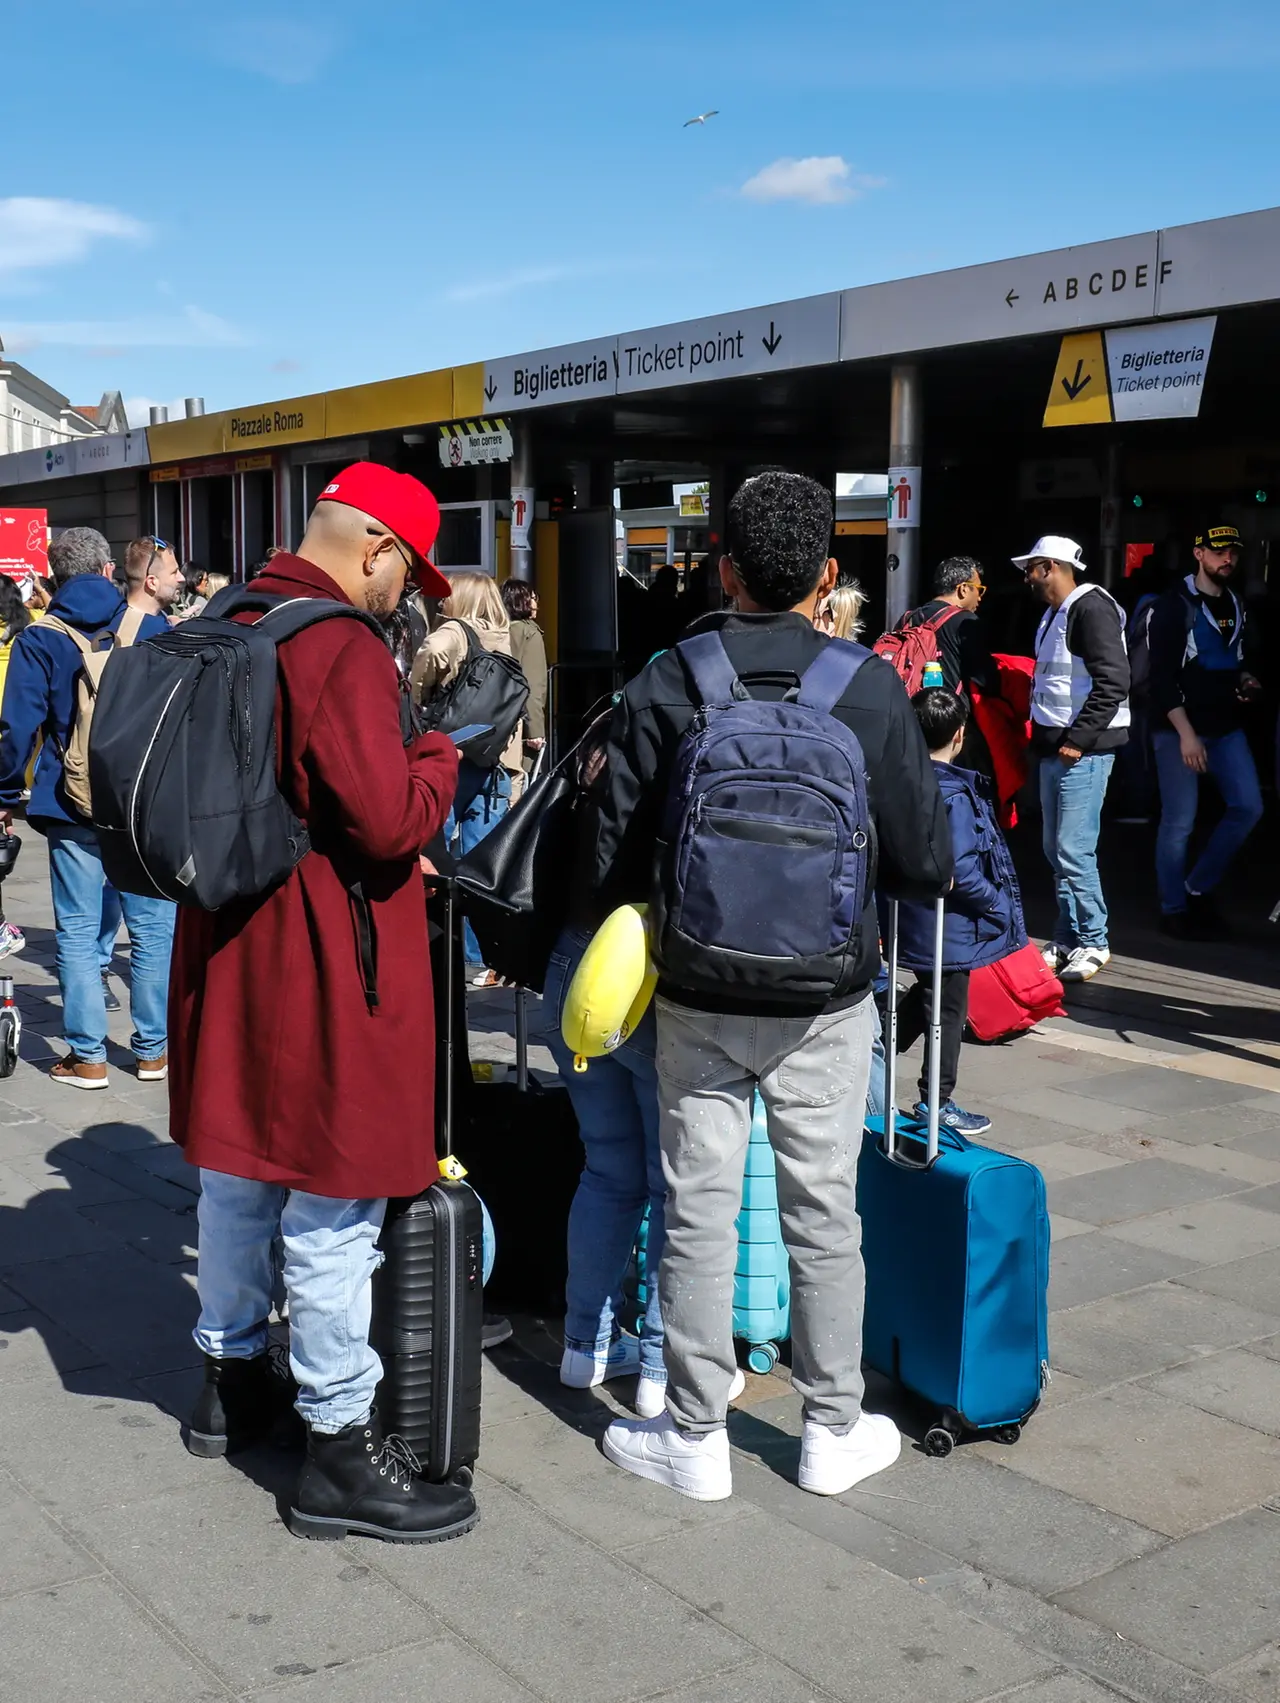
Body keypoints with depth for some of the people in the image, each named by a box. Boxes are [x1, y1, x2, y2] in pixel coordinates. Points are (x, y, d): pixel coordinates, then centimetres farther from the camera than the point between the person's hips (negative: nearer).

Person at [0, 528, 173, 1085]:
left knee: (78, 930, 7)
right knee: (152, 926, 8)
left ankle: (88, 1056, 9)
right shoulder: (153, 630, 1)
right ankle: (153, 1049, 14)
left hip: (72, 809, -1)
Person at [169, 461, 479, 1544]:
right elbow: (389, 817, -25)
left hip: (226, 945, 9)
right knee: (332, 1202, 1)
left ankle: (233, 1376, 38)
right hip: (321, 960, -9)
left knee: (236, 1171, 21)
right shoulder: (343, 648, -19)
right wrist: (439, 755, -5)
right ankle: (339, 1440, 12)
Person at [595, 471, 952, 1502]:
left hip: (697, 999, 0)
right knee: (824, 1214, 13)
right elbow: (925, 863, -6)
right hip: (826, 1002, 0)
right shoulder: (871, 688, -9)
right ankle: (835, 1430, 26)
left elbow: (614, 860, -7)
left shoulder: (664, 686, -8)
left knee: (698, 1213, 10)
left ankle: (695, 1437, 22)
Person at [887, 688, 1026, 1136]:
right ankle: (936, 1104, 17)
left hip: (910, 920, 8)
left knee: (925, 996, 26)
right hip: (948, 928, -7)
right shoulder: (954, 796, -23)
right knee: (948, 1011, 7)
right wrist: (995, 903, -13)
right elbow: (960, 871, -26)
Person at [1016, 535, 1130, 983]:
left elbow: (1113, 682, -20)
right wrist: (1044, 735, 15)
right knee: (1057, 849, 12)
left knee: (1074, 849, -9)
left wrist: (1078, 739, -20)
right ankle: (1066, 941, 19)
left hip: (1084, 749, -10)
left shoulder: (1091, 608, -12)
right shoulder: (1054, 614, 18)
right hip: (1055, 747, 10)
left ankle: (1093, 943, 2)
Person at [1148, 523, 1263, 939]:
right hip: (1179, 729, -7)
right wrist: (1185, 734, -20)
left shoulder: (1236, 604, 13)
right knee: (1179, 823, -3)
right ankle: (1174, 910, 10)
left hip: (1226, 726, 7)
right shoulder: (1173, 606, -9)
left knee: (1248, 807, 3)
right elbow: (1162, 676, -14)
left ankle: (1199, 888, 18)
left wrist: (1245, 680, 3)